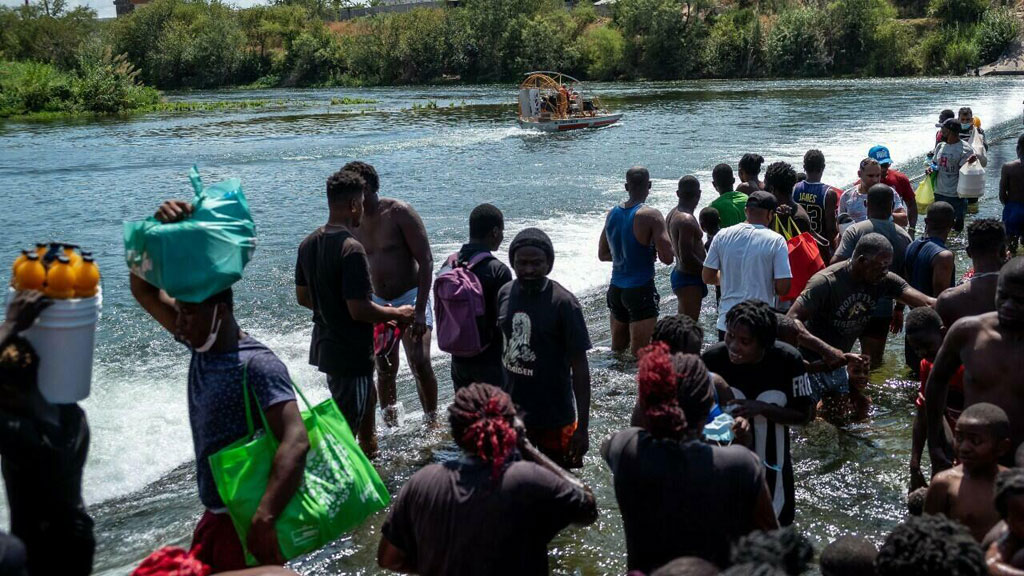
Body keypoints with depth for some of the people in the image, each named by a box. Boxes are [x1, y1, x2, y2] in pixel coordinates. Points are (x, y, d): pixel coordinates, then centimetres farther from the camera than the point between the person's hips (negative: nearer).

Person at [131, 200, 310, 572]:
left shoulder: (258, 365, -21)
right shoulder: (201, 344, 3)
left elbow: (295, 441, -33)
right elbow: (145, 291, 9)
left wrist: (264, 519, -43)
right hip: (214, 518, 9)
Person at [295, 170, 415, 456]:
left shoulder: (308, 244, 3)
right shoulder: (351, 248, -24)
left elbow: (303, 297, 13)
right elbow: (359, 310, -25)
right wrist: (398, 314, -10)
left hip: (324, 345, 9)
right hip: (351, 352, -9)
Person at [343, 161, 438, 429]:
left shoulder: (399, 213, -12)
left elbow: (426, 261, -14)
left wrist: (420, 310, -20)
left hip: (410, 297, -5)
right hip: (377, 304, 5)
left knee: (420, 364, -14)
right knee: (385, 371, 5)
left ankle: (432, 423, 0)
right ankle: (391, 427, 18)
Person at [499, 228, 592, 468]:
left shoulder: (563, 303, -16)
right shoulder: (505, 294, 0)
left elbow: (580, 367, -14)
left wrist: (583, 427, -16)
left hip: (554, 422, -5)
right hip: (511, 418, 5)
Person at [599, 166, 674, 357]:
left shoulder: (612, 214, 7)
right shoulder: (650, 216, -13)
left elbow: (603, 254, 18)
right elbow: (667, 258, -17)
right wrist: (653, 249, 3)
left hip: (616, 289, 6)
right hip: (641, 291, -6)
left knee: (617, 349, 17)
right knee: (640, 353, -4)